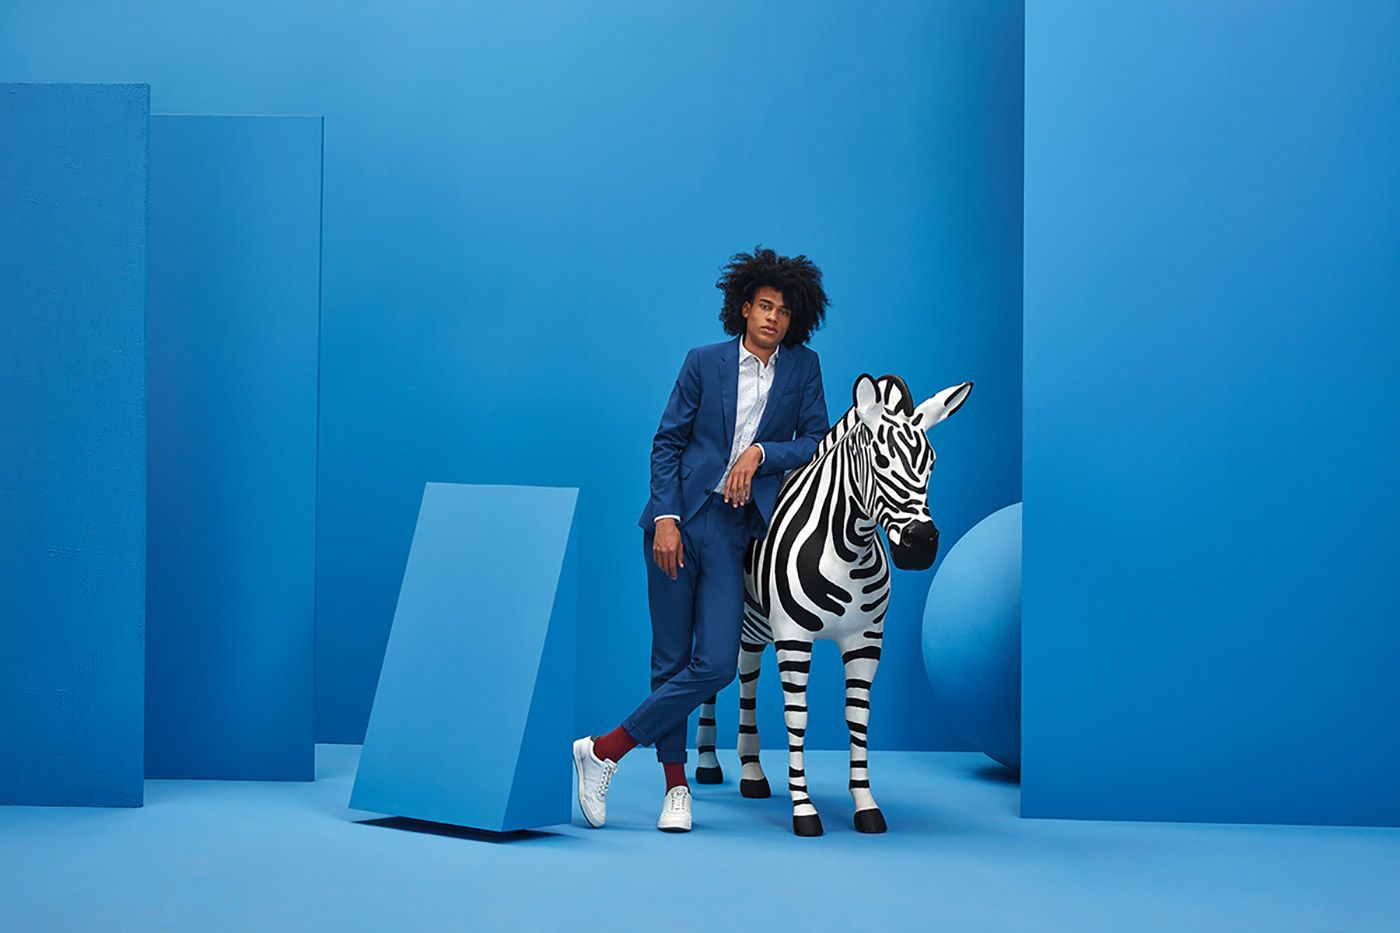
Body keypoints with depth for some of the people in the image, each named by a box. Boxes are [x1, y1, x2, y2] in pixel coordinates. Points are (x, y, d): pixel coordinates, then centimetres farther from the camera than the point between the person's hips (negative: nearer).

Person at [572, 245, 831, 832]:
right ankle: (676, 786, 14)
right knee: (671, 660, 2)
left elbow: (816, 441, 5)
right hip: (680, 518, -1)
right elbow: (666, 442, 2)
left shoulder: (803, 367, 7)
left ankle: (606, 749, 1)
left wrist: (759, 453, -11)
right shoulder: (704, 362, 3)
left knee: (715, 664, -10)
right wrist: (666, 518, -8)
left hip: (736, 529, 1)